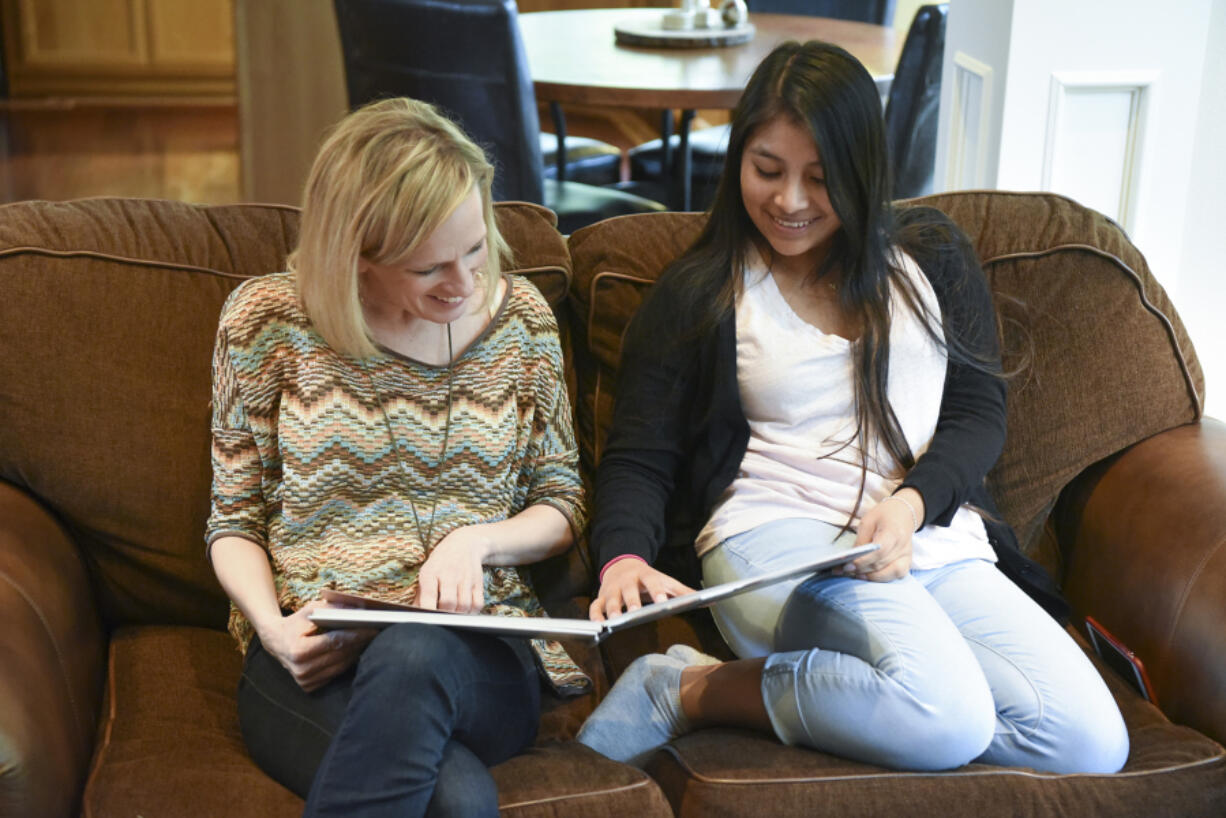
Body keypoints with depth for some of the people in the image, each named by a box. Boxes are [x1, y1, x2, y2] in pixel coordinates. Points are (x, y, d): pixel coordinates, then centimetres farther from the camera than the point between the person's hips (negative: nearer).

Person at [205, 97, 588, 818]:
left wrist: (477, 539, -8)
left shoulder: (520, 314, 6)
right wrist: (274, 628, -11)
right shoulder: (268, 317, 1)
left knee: (414, 655, -37)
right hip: (313, 663, -2)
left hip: (482, 655, 3)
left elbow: (561, 502, 14)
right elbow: (235, 521, 9)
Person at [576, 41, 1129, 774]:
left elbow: (979, 411, 11)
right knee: (946, 715, -34)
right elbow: (639, 458, 5)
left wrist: (912, 502, -11)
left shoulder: (933, 255, 16)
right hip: (775, 534, -5)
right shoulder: (697, 294, 8)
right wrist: (625, 557, -17)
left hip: (938, 541, 6)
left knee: (1094, 745, -19)